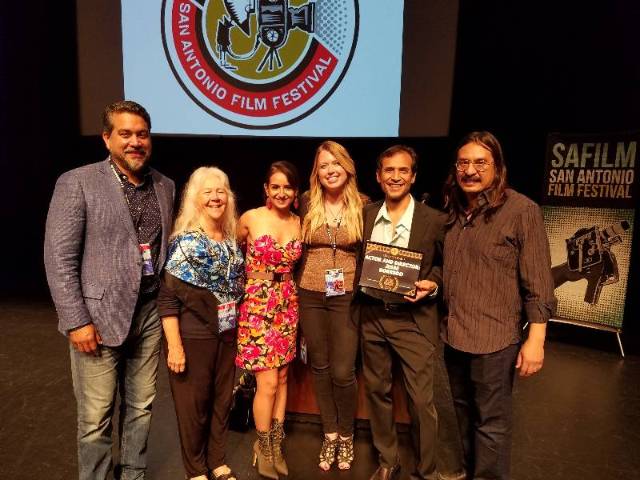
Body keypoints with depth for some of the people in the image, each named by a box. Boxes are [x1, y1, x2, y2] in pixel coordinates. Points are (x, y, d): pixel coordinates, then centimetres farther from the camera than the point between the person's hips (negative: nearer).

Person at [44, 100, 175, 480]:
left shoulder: (165, 186, 7)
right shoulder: (77, 182, -6)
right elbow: (58, 258, -9)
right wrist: (77, 321, -12)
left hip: (150, 313, 4)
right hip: (98, 316, -4)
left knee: (141, 408, 16)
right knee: (96, 417, 8)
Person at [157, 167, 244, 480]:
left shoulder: (232, 242, 4)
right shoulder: (184, 242, -13)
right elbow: (167, 297, -16)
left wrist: (237, 327, 11)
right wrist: (174, 345, -18)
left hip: (227, 334, 6)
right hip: (194, 336, -5)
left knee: (223, 399, 17)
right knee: (193, 404, 10)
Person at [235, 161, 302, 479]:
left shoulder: (298, 222, 5)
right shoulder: (250, 219, -7)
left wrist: (281, 276, 4)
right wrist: (255, 278, 8)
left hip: (287, 305, 5)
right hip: (257, 304, -4)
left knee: (282, 377, 12)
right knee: (268, 382, -2)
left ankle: (275, 444, 29)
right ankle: (264, 449, 20)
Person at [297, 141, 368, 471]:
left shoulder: (363, 205, -3)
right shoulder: (306, 203, 0)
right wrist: (298, 282, 7)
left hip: (347, 297, -2)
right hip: (310, 296, 2)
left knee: (342, 372, -1)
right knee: (320, 367, 12)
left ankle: (346, 435, 27)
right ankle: (330, 433, 33)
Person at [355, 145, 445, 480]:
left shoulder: (434, 220, -7)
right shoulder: (366, 215, 3)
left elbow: (445, 264, 4)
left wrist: (432, 285, -14)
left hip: (413, 319, -3)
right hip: (372, 316, 4)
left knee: (421, 400, 4)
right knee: (377, 390, 16)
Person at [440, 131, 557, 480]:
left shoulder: (521, 210, -11)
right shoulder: (453, 210, 8)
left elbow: (538, 282, -12)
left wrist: (535, 339, -15)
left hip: (494, 337, -6)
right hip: (453, 333, 7)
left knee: (491, 421, 8)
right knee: (464, 411, 22)